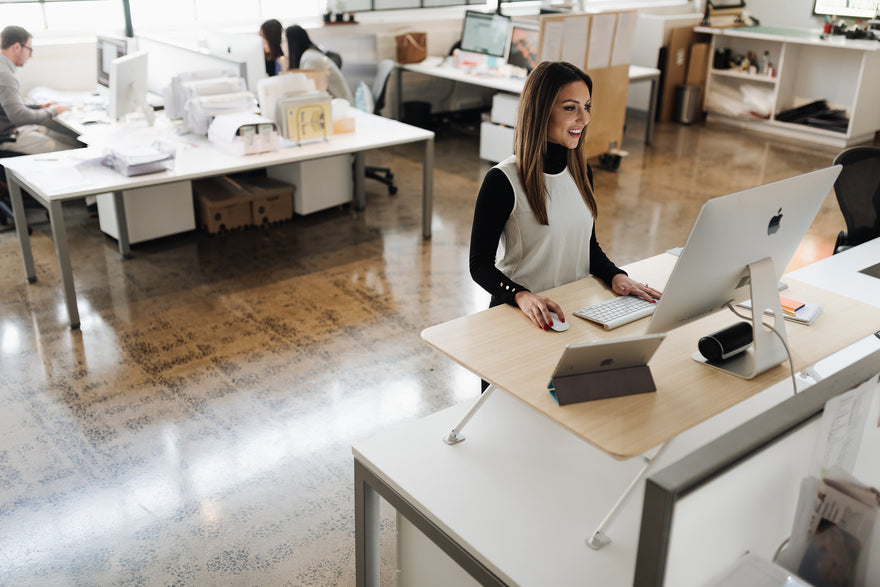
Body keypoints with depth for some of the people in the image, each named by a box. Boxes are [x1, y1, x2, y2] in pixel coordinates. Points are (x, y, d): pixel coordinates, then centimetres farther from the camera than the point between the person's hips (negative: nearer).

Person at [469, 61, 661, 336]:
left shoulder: (581, 171, 10)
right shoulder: (503, 181, -12)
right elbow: (480, 264, -10)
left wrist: (615, 275, -1)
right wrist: (522, 296, -28)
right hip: (520, 313, -5)